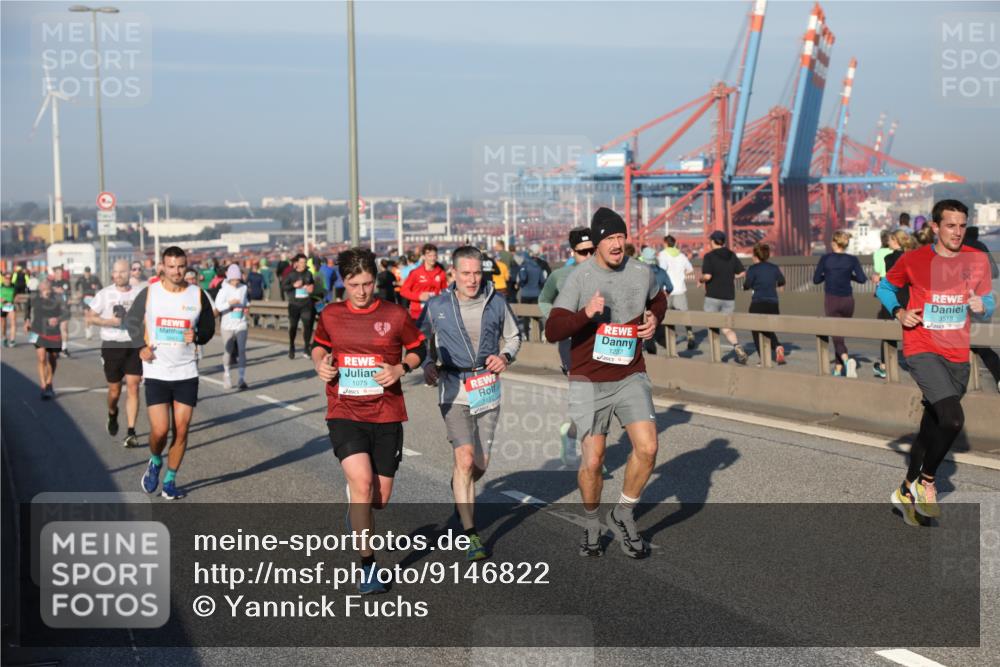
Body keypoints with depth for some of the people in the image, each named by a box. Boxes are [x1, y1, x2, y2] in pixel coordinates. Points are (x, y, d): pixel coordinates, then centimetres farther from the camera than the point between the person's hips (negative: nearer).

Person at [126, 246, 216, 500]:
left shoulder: (198, 295, -1)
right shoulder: (149, 293, -4)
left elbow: (209, 327, 10)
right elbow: (132, 320, 10)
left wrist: (197, 336, -13)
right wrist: (141, 345, -5)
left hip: (186, 374, 2)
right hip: (156, 372, -1)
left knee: (181, 430, 3)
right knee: (160, 430, -9)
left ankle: (170, 481, 19)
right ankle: (155, 462, 24)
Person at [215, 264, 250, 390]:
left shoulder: (244, 288, 7)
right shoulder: (224, 290, -6)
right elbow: (217, 306, -17)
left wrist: (247, 306, 7)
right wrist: (229, 303, -31)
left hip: (241, 325, 2)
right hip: (227, 325, -2)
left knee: (242, 351, -7)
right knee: (228, 351, 6)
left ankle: (242, 379, -7)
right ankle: (226, 374, 31)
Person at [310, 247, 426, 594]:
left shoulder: (395, 315, -3)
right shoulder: (330, 315, 3)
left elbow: (419, 349, 9)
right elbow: (319, 345, 21)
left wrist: (400, 369, -9)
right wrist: (320, 363, 0)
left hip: (386, 416, 0)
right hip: (344, 414, 0)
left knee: (380, 498, 6)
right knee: (362, 482, -21)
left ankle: (356, 511, 46)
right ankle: (368, 565, -8)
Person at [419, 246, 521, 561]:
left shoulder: (496, 303, 0)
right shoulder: (437, 306, -4)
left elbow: (513, 336, 15)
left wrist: (505, 356, -5)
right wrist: (429, 364, -6)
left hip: (488, 390, 3)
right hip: (454, 390, -3)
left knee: (480, 464, 9)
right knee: (465, 459, -16)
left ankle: (460, 490, 45)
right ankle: (471, 534, -10)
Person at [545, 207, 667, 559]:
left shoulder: (641, 273, 1)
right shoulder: (579, 278, -11)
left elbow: (658, 298, 25)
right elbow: (552, 330, -16)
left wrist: (654, 319, 4)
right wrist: (585, 314, -33)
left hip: (631, 376, 3)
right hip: (589, 381, -3)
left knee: (647, 448, -13)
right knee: (592, 460, -2)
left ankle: (623, 514, 11)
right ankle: (591, 524, 24)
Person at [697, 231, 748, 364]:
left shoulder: (709, 256, -9)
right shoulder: (732, 255, 6)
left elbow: (707, 276, -20)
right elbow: (742, 273, 6)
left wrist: (701, 279, 1)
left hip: (713, 297, -4)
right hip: (729, 297, 4)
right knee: (727, 329, 9)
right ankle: (737, 347, -17)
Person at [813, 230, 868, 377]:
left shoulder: (825, 259, -4)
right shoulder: (852, 260, -2)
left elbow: (816, 279, -1)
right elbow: (862, 279, -9)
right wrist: (850, 275, 9)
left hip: (831, 301, -2)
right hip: (847, 300, 2)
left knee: (837, 335, -4)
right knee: (841, 332, 17)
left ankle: (846, 359, -32)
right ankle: (838, 368, 21)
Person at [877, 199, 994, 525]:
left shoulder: (978, 261, 3)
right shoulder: (913, 260, -5)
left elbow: (988, 306, 13)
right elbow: (885, 287, 11)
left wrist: (982, 306, -11)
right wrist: (899, 312, -7)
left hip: (958, 355, 5)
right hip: (922, 351, -4)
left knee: (932, 428, 13)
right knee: (953, 418, -23)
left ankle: (905, 492, 31)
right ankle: (926, 482, -1)